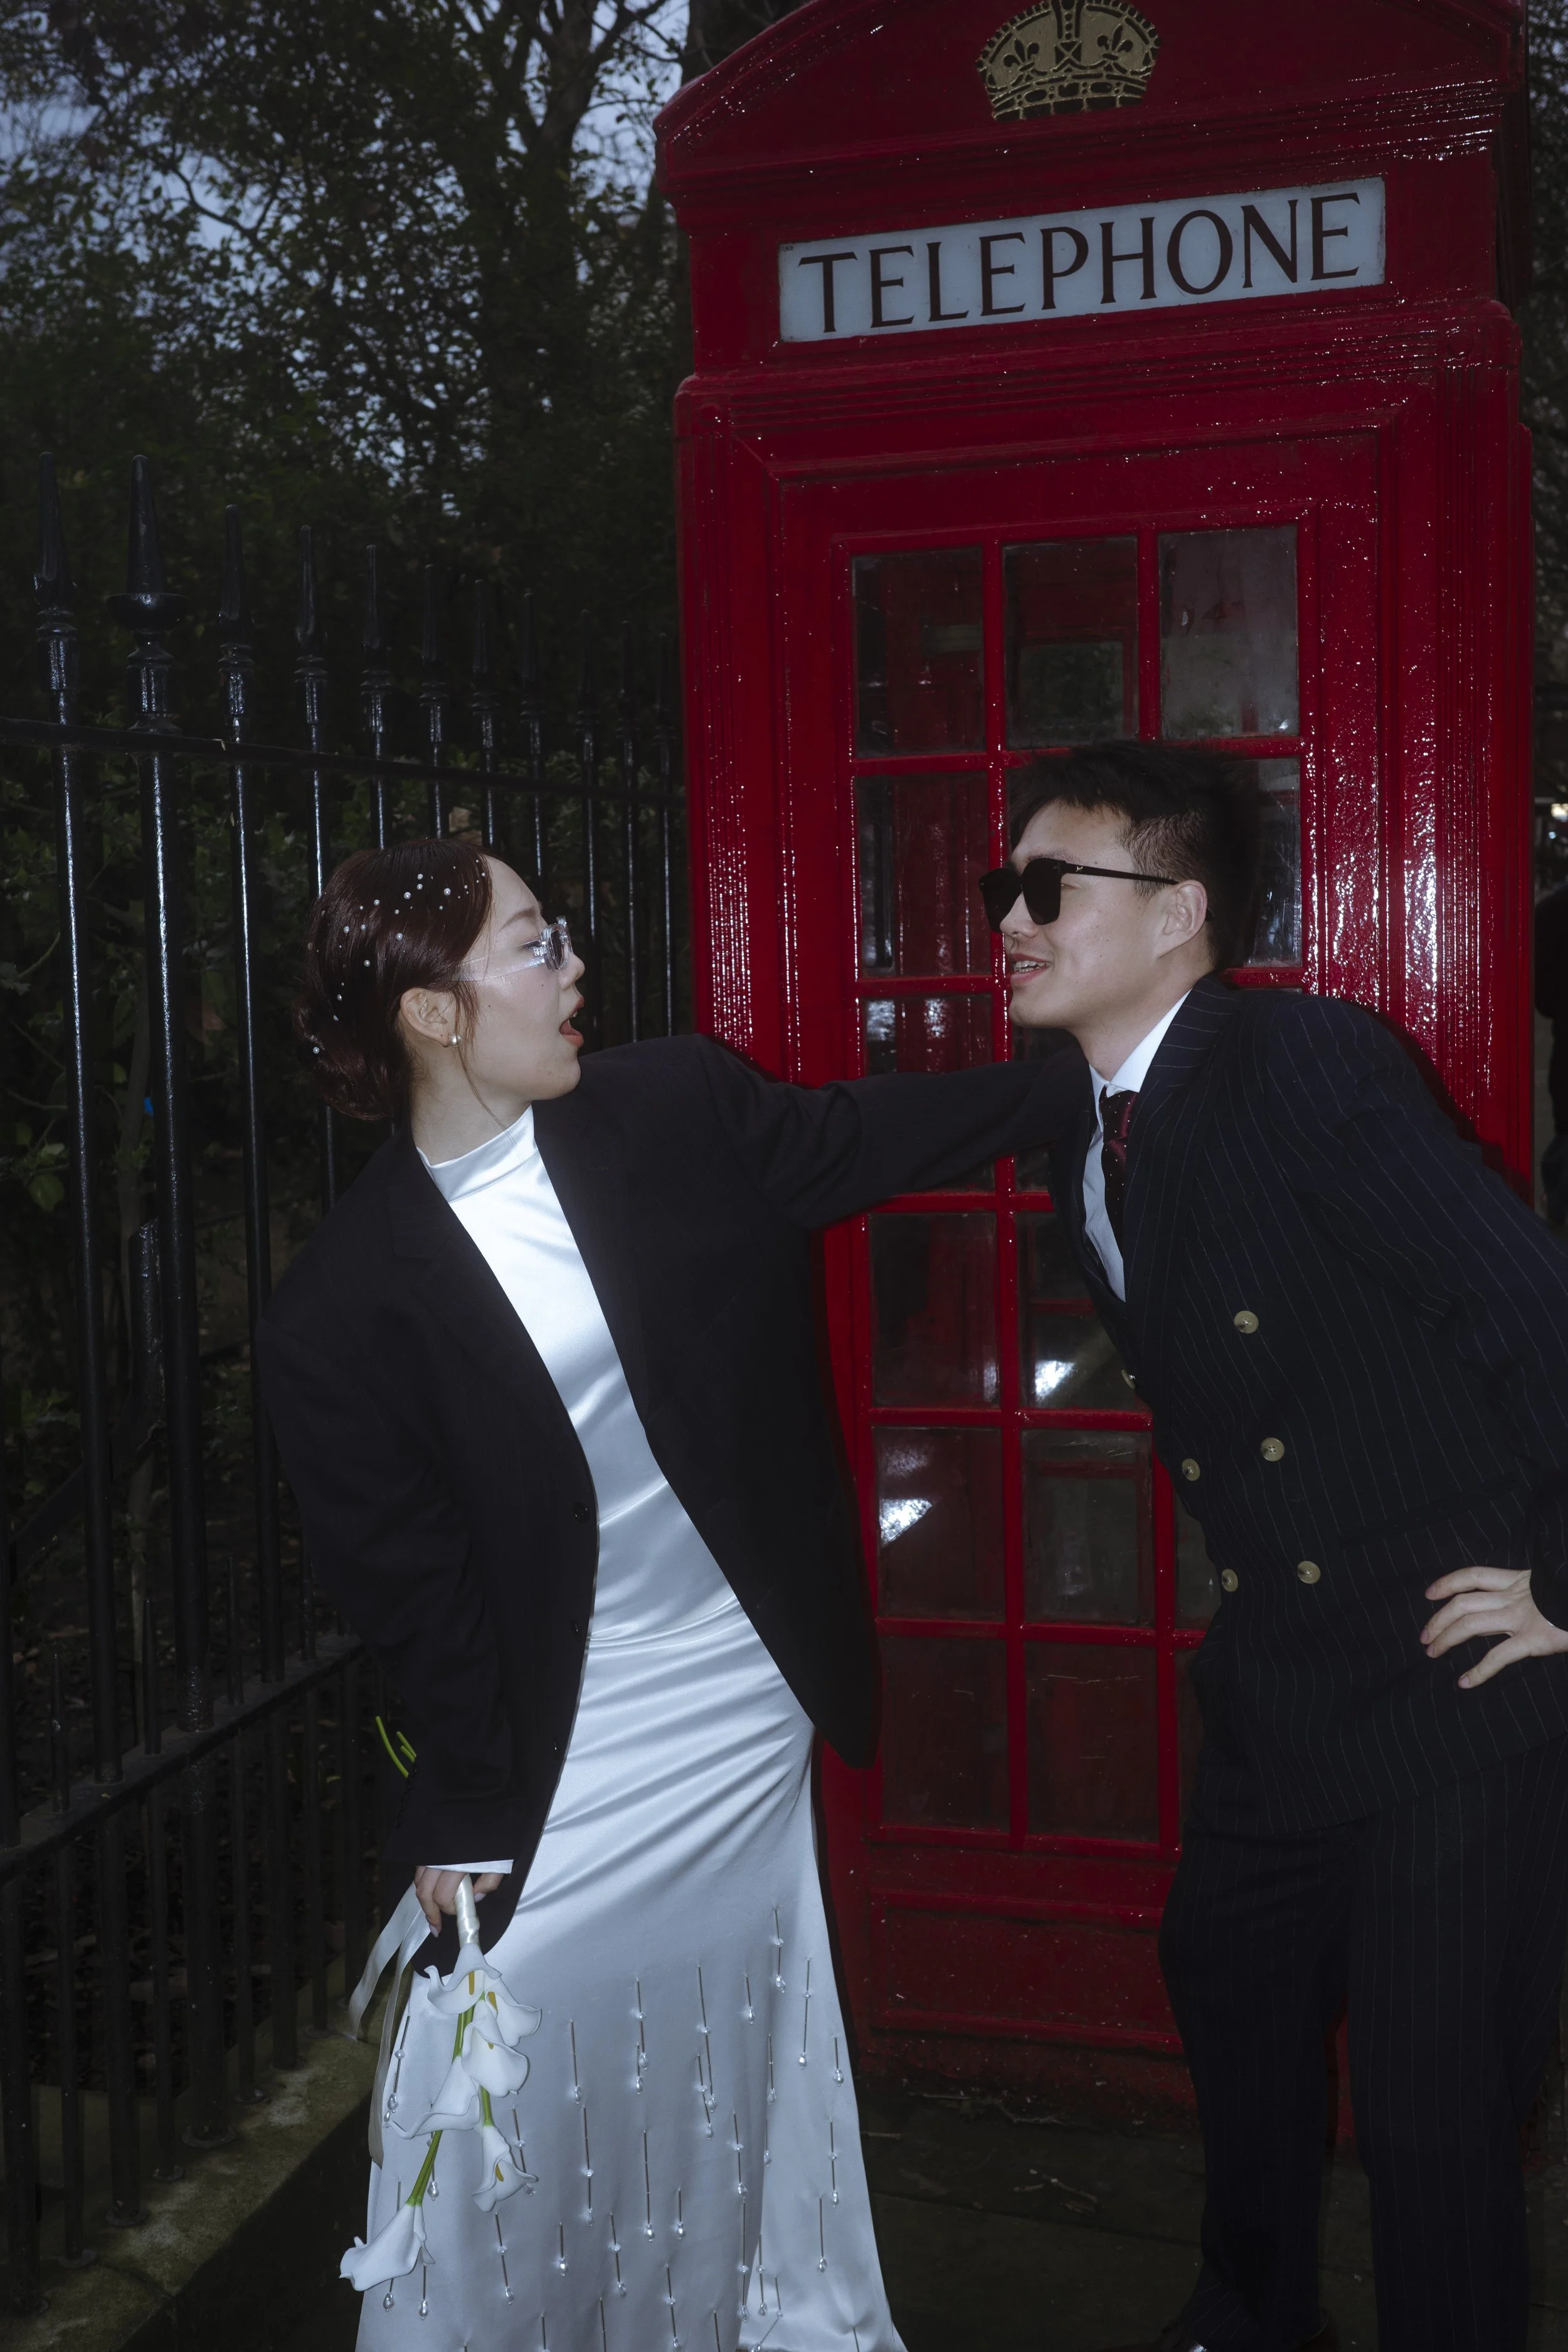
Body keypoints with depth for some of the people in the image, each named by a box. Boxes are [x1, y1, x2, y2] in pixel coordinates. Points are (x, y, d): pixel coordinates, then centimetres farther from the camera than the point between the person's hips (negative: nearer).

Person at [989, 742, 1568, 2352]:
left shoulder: (1311, 1067, -21)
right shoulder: (1089, 1150, 5)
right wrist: (1257, 1587, 12)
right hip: (1278, 1676, 9)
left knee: (1434, 2102, 1)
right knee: (1229, 1982, 24)